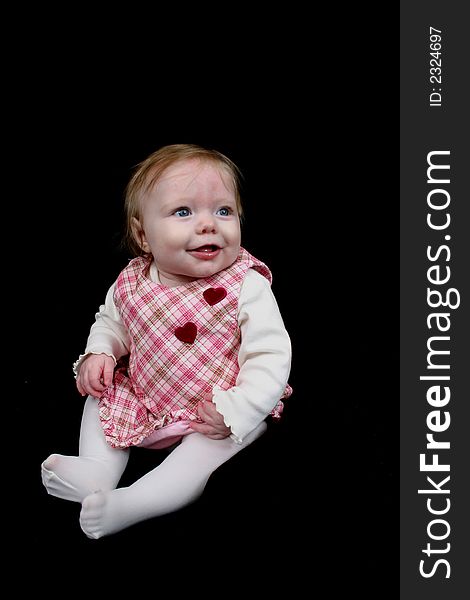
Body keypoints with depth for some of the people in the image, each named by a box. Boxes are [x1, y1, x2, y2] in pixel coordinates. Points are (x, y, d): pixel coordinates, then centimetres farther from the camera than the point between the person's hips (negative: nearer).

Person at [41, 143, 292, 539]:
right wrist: (97, 354, -6)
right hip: (140, 402, 6)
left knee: (218, 441, -30)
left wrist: (237, 410, -31)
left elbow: (270, 358, -21)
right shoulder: (131, 285, -8)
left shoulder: (248, 288, -21)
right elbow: (109, 323, 13)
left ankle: (130, 504, -31)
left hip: (211, 416, -5)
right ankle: (99, 470, -9)